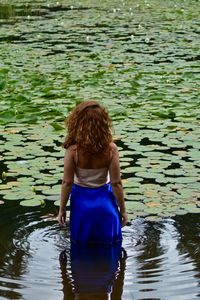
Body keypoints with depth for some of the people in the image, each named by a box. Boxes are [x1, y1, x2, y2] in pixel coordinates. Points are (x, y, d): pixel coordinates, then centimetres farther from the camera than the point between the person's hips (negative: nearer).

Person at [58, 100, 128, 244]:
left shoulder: (73, 150, -21)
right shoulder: (110, 149, -20)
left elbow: (67, 183, -14)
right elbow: (116, 183, -14)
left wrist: (62, 209, 1)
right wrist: (123, 210, 0)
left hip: (81, 202, 0)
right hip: (104, 203, 0)